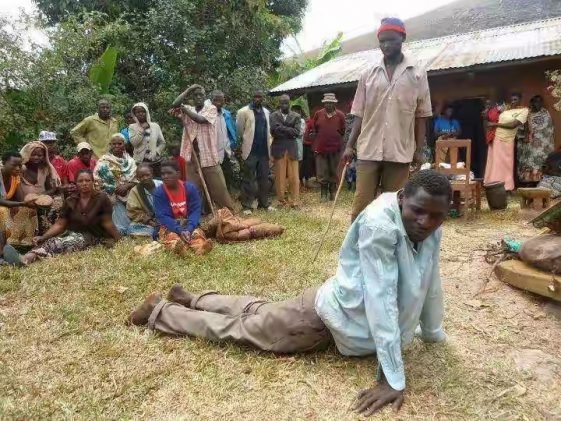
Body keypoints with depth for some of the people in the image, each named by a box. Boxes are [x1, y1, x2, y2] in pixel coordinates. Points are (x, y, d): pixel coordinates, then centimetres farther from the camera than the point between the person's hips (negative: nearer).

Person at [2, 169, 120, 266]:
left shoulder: (102, 198, -8)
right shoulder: (70, 201, 5)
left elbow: (107, 223, -6)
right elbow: (60, 224, 5)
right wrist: (43, 237, -10)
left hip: (91, 237, -5)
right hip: (72, 234, 5)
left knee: (62, 244, -34)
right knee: (51, 241, -29)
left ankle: (25, 259, -55)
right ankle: (25, 259, -55)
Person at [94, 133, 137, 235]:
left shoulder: (130, 161, 9)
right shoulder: (104, 161, -1)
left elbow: (136, 179, 6)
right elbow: (97, 178, -8)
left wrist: (127, 186, -14)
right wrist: (115, 188, -18)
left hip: (128, 197, 4)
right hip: (113, 198, -4)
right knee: (120, 227, -10)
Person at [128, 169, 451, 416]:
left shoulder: (431, 226, -7)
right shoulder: (379, 223, -33)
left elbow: (430, 280, 7)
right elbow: (381, 298, -34)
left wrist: (433, 332, 15)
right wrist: (393, 378, -31)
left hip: (351, 322, 7)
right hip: (332, 315, -7)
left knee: (258, 311, 25)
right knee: (237, 327, 10)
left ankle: (192, 299, 48)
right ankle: (159, 310, 32)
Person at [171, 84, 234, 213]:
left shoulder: (211, 108, 1)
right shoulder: (188, 109, 11)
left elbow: (201, 119, -16)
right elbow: (175, 104, -7)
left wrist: (185, 109, -7)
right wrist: (188, 90, -5)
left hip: (208, 153, -3)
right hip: (192, 154, 3)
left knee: (217, 185, 2)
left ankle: (228, 210, 13)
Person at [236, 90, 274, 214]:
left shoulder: (266, 112, 13)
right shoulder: (244, 111, -5)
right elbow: (239, 130, -3)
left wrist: (269, 143, 10)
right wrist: (247, 140, 5)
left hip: (264, 151, 5)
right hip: (250, 151, -5)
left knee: (264, 178, 11)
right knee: (248, 179, -1)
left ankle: (264, 203, 21)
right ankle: (247, 206, 4)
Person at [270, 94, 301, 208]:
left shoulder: (296, 116, 9)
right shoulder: (273, 116, 5)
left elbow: (296, 132, -5)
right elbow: (274, 130, -10)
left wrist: (282, 130, -8)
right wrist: (289, 131, -9)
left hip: (292, 149, 1)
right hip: (279, 149, -1)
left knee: (294, 176, 2)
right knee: (280, 176, 4)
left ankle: (295, 201, 8)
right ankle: (281, 200, 14)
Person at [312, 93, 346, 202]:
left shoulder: (340, 115, -1)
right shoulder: (318, 114, 2)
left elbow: (343, 131, 5)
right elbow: (314, 129, 13)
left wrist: (335, 139, 6)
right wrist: (322, 137, 11)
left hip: (335, 147, 0)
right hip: (320, 147, 1)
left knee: (334, 172, 9)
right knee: (322, 173, 2)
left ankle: (333, 193, 20)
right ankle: (324, 194, 11)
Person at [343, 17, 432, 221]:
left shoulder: (418, 74, 4)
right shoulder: (368, 74, 8)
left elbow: (421, 115, 5)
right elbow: (359, 114, 9)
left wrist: (419, 149, 1)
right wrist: (350, 145, 2)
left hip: (400, 151, -1)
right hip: (368, 149, 1)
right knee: (361, 203, 0)